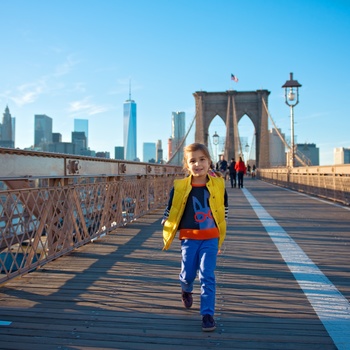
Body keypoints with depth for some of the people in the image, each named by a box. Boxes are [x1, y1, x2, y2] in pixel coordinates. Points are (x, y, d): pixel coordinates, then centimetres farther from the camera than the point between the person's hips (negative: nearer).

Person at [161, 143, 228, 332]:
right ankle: (186, 290, 47)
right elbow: (170, 212, 2)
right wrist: (167, 235, 0)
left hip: (210, 238, 0)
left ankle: (208, 314, 9)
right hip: (189, 238, 0)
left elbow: (223, 210, 9)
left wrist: (220, 237, 13)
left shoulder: (218, 185, -5)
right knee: (187, 273, 11)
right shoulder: (180, 187, -9)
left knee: (207, 276, -4)